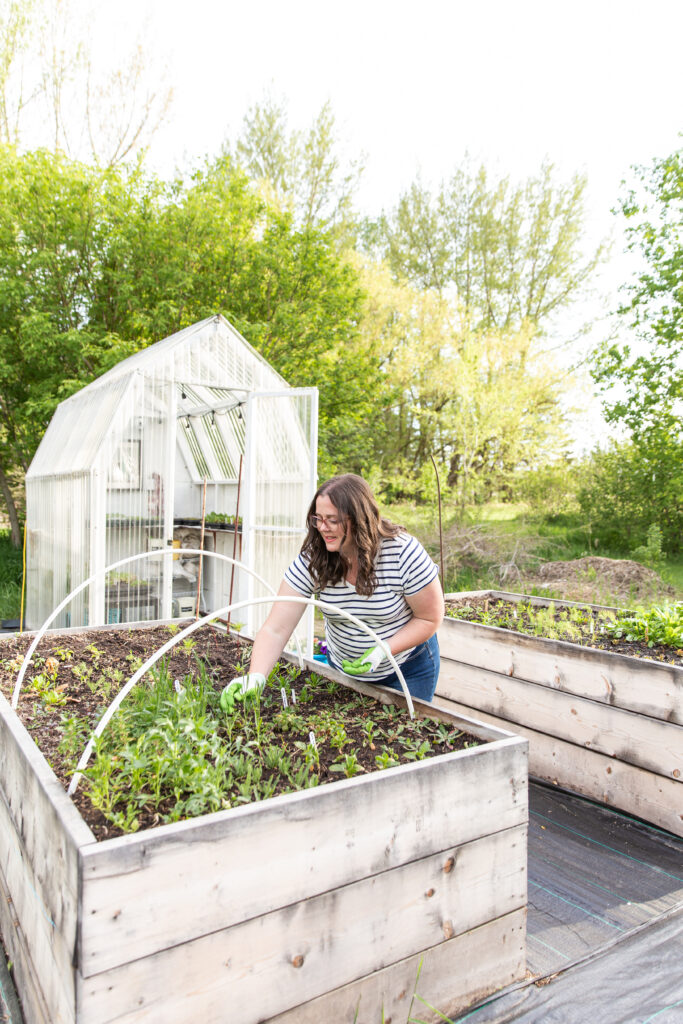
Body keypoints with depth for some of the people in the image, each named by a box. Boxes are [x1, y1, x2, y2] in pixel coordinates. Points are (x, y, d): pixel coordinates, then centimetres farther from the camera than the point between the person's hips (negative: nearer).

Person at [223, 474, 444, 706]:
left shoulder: (404, 553, -28)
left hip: (408, 667, -2)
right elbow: (275, 629, -24)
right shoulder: (311, 559, -22)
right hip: (343, 667, 3)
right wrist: (256, 676, -40)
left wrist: (382, 651, -28)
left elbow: (430, 619, -16)